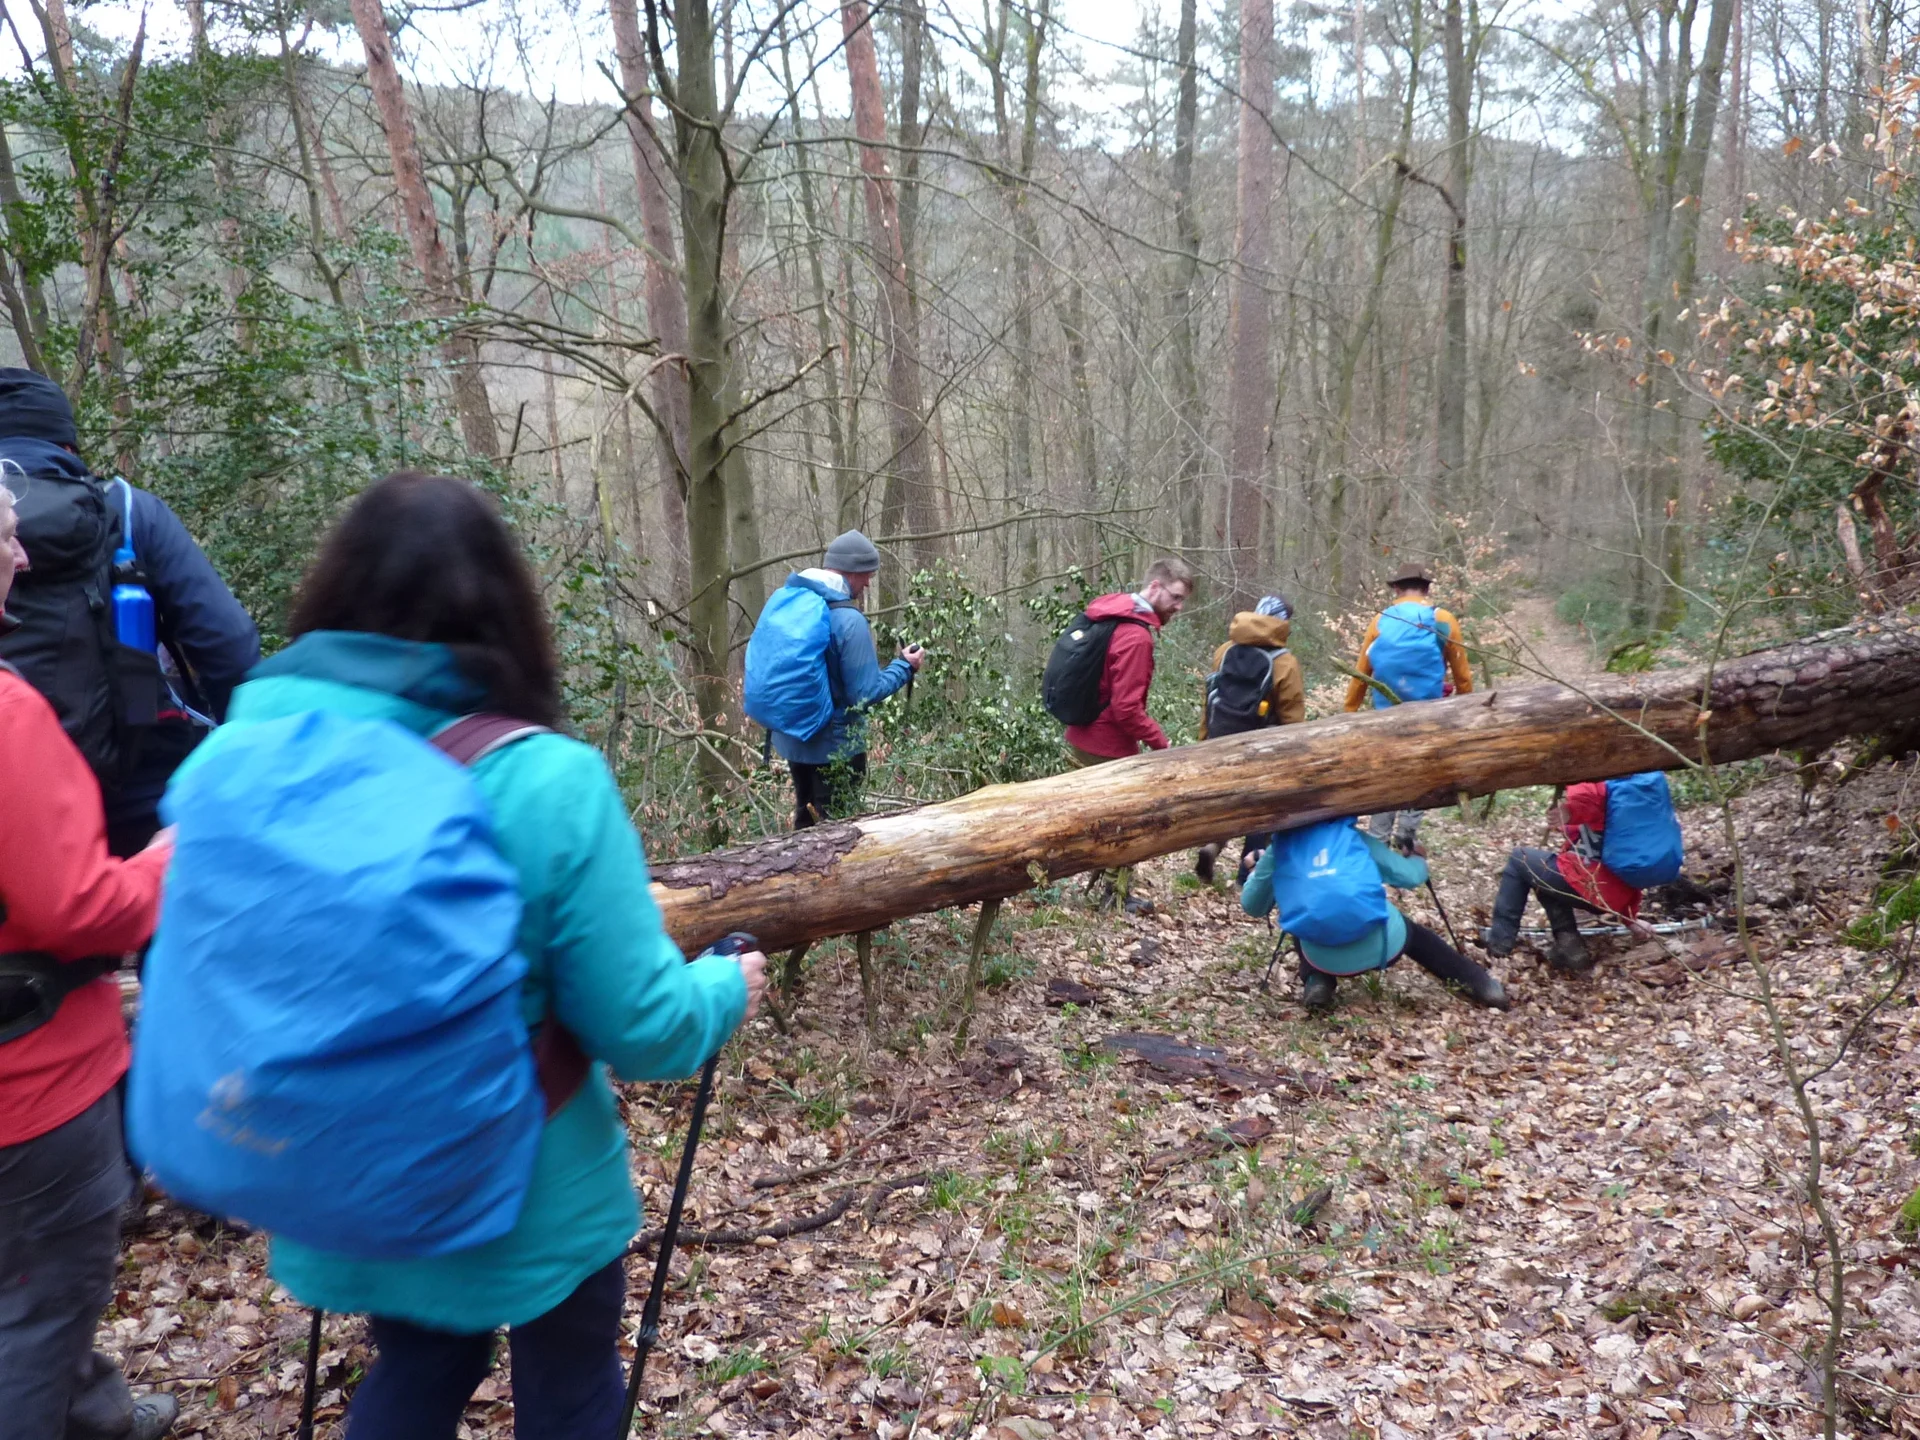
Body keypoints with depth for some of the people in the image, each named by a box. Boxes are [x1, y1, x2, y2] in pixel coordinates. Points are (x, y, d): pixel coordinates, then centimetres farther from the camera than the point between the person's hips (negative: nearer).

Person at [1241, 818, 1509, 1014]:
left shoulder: (1279, 847, 14)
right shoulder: (1350, 834, 14)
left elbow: (1251, 906, 21)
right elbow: (1409, 875, 13)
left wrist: (1260, 868, 39)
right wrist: (1418, 858, 37)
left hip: (1327, 959, 0)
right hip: (1382, 944, 0)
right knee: (1416, 934, 34)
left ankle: (1316, 983, 11)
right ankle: (1484, 985, 29)